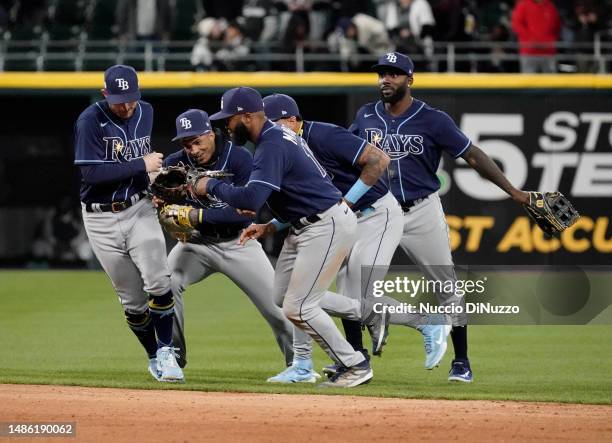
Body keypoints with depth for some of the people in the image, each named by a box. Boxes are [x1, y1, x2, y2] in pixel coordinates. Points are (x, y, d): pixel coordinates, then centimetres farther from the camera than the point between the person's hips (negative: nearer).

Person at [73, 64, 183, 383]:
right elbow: (91, 173, -22)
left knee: (158, 284, -18)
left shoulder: (145, 112, 6)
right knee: (132, 301, 2)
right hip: (102, 219, -3)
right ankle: (154, 358, 20)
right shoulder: (90, 121, -13)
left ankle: (166, 353, -6)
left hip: (139, 211, 3)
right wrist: (141, 166, -21)